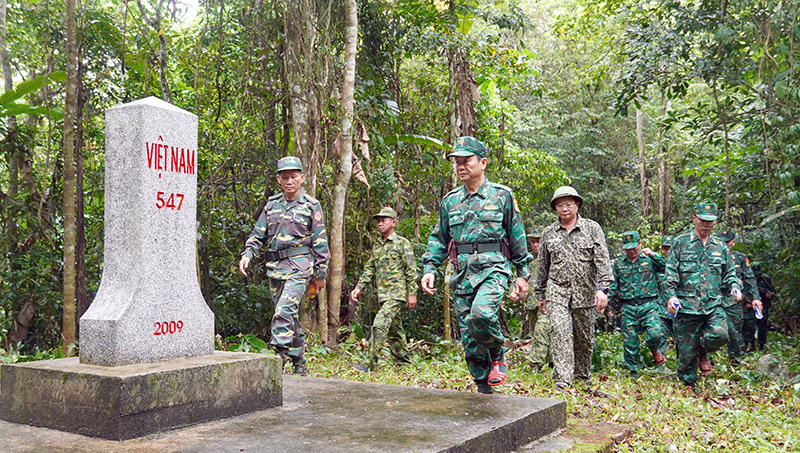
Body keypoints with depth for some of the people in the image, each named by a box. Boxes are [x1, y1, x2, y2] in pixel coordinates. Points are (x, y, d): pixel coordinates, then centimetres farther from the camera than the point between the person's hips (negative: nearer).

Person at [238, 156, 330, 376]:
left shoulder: (311, 206, 0)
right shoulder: (272, 205, 13)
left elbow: (320, 242, 0)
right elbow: (258, 234, 14)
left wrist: (321, 273, -2)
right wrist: (247, 254, -5)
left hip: (299, 267, -5)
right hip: (275, 267, 5)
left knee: (284, 311, -21)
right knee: (289, 316, 10)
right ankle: (299, 364, 20)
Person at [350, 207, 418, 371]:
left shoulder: (402, 243, -4)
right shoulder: (376, 245, 16)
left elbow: (411, 270, -6)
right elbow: (369, 269, 19)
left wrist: (412, 294, -10)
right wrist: (359, 287, 7)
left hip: (397, 292, -7)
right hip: (383, 294, 7)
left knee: (380, 324, -18)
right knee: (394, 329, 12)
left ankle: (370, 363, -16)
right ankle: (403, 362, 22)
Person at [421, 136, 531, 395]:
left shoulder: (502, 196, 3)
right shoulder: (450, 201, 12)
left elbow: (517, 238, 6)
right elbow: (438, 239, 17)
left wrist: (522, 275, 5)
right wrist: (429, 269, 4)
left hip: (493, 268, -4)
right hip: (462, 274, 4)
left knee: (482, 313, -30)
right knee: (469, 339, 3)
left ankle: (498, 354, -1)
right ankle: (484, 389, 17)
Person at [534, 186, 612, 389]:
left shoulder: (592, 228, 4)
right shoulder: (548, 233, 10)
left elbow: (602, 260, -4)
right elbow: (542, 266, 16)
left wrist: (603, 288, -16)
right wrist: (540, 294, 17)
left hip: (585, 293, 0)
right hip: (557, 292, 0)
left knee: (585, 338, 8)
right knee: (559, 332, -16)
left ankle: (582, 378, 25)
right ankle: (562, 381, -19)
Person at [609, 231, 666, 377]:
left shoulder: (650, 259, 6)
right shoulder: (618, 263, 12)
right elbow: (613, 285, 17)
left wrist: (653, 255, -16)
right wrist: (607, 298, 4)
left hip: (649, 305, -2)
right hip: (628, 307, 2)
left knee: (654, 334, -19)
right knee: (629, 341, 2)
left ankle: (656, 352, 16)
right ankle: (634, 370, 17)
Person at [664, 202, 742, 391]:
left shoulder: (721, 247, 15)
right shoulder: (681, 243, 5)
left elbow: (729, 274, 21)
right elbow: (670, 273, 1)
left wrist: (735, 287, -1)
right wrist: (671, 295, -12)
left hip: (714, 304, 2)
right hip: (686, 304, -2)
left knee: (720, 335, -23)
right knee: (686, 349, 1)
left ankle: (703, 352, 11)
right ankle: (688, 385, 23)